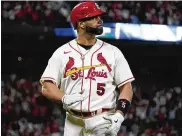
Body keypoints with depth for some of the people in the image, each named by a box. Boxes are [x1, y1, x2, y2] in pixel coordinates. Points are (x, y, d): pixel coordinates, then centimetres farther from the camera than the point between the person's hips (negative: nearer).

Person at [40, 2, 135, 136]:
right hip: (73, 123, 1)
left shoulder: (112, 52, 6)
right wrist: (64, 98, -22)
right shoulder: (62, 53, 5)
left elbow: (126, 87, 4)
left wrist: (118, 116, -11)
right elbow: (47, 87, -1)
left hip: (103, 122, -1)